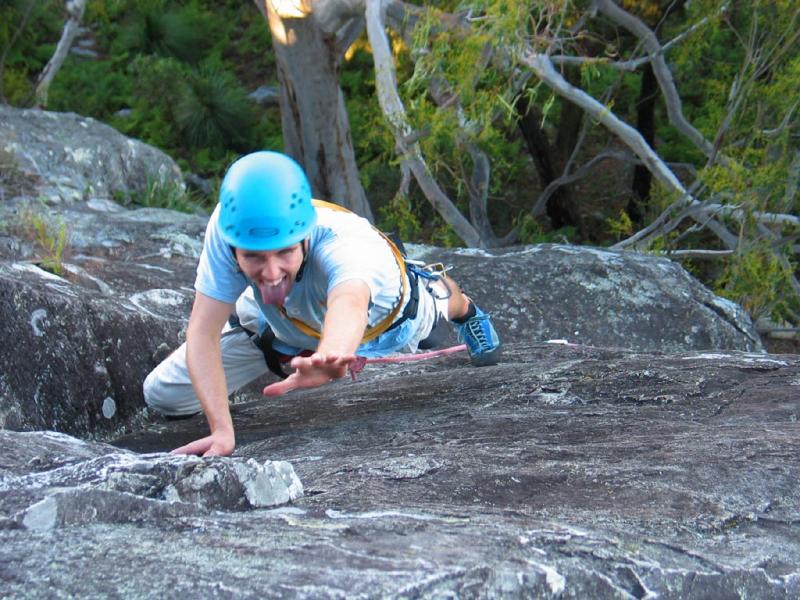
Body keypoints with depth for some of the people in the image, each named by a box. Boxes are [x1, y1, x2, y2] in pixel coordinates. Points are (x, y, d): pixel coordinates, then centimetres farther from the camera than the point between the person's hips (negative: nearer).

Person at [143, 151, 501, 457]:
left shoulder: (347, 245, -52)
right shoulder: (228, 227, -43)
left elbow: (349, 304, -74)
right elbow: (203, 332, -43)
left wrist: (329, 354, -97)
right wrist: (222, 430, -56)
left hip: (382, 316, -1)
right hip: (278, 322, 2)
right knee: (162, 396, 0)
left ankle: (465, 310, 71)